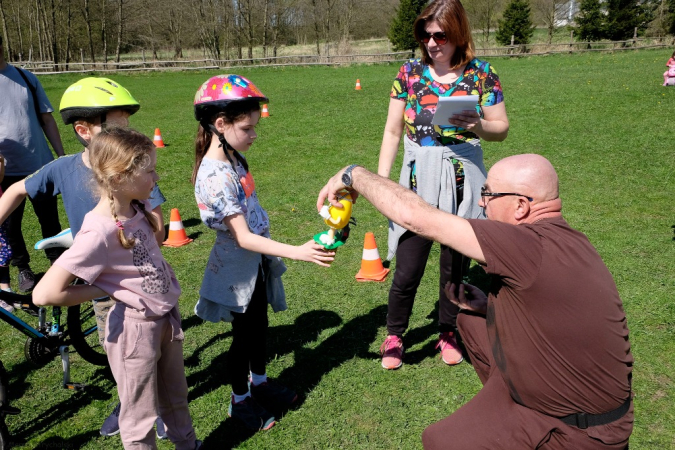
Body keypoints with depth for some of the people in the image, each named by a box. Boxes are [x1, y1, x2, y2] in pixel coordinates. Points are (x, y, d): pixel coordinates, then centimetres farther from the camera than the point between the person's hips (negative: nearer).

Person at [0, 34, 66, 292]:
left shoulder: (26, 78, 5)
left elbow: (47, 119, 9)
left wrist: (62, 156, 6)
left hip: (41, 165, 2)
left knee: (50, 220, 11)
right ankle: (23, 268, 29)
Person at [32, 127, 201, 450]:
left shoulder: (138, 210, -5)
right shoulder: (99, 233, -27)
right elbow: (45, 294, -29)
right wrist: (108, 290, -20)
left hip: (167, 317, 8)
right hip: (134, 326, -8)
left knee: (176, 399, 28)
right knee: (141, 418, 12)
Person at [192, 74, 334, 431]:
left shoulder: (232, 159, 0)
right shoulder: (215, 176, -28)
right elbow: (243, 238, -30)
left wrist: (271, 254, 18)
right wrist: (296, 252, -34)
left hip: (257, 261, 8)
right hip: (237, 267, -8)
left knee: (259, 325, 23)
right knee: (244, 334, 10)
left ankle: (259, 382, 44)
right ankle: (240, 400, 32)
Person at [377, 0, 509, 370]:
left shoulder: (481, 74, -1)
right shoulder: (410, 73, 1)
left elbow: (502, 129, 3)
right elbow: (392, 131, 4)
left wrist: (478, 125, -19)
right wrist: (381, 177, -4)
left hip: (462, 181, 0)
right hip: (418, 181, 0)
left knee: (455, 265, 12)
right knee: (407, 269, -1)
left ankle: (448, 334, 34)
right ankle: (394, 336, 23)